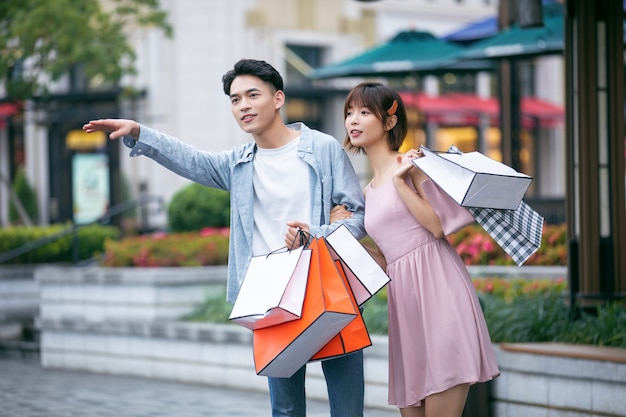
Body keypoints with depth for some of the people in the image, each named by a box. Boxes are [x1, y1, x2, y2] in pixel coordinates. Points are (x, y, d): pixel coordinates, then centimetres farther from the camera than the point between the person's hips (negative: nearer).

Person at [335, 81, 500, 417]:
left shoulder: (411, 163, 1)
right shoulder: (368, 193, 22)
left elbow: (438, 225, -12)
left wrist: (400, 182, -11)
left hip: (436, 287, -8)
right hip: (403, 297, 8)